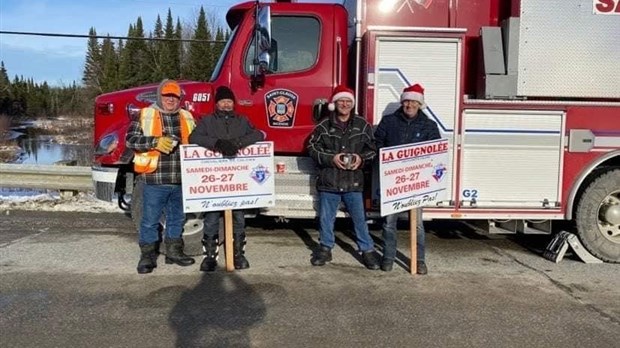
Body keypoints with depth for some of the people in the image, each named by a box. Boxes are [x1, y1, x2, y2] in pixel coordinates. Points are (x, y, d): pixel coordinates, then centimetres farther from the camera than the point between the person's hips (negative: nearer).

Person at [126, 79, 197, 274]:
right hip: (155, 179, -4)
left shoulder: (187, 117, 13)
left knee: (177, 218, 15)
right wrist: (155, 142, -19)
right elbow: (130, 139, -6)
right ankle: (147, 256, 17)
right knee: (150, 220, 3)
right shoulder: (145, 115, 0)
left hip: (180, 180, 4)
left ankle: (174, 251, 30)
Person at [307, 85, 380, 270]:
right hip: (329, 181, 0)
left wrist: (361, 158, -11)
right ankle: (325, 248, 29)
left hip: (353, 181, 0)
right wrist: (331, 158, -13)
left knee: (359, 218, 5)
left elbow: (372, 149, 8)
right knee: (326, 217, 11)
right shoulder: (324, 126, 0)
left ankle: (367, 250, 19)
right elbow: (313, 148, 0)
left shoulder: (362, 125, 3)